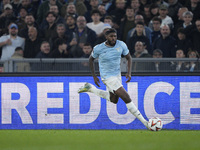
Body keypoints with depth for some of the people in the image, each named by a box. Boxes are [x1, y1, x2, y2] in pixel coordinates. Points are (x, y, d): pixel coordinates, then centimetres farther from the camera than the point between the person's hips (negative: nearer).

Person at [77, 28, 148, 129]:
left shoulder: (121, 45, -8)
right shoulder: (98, 48, -16)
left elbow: (128, 58, 5)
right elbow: (91, 59, 2)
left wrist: (129, 72, -9)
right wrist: (94, 76, 2)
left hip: (117, 74, 7)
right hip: (108, 78, -7)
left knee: (114, 100, 25)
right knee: (127, 99, -15)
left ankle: (90, 88, 36)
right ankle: (144, 122, -11)